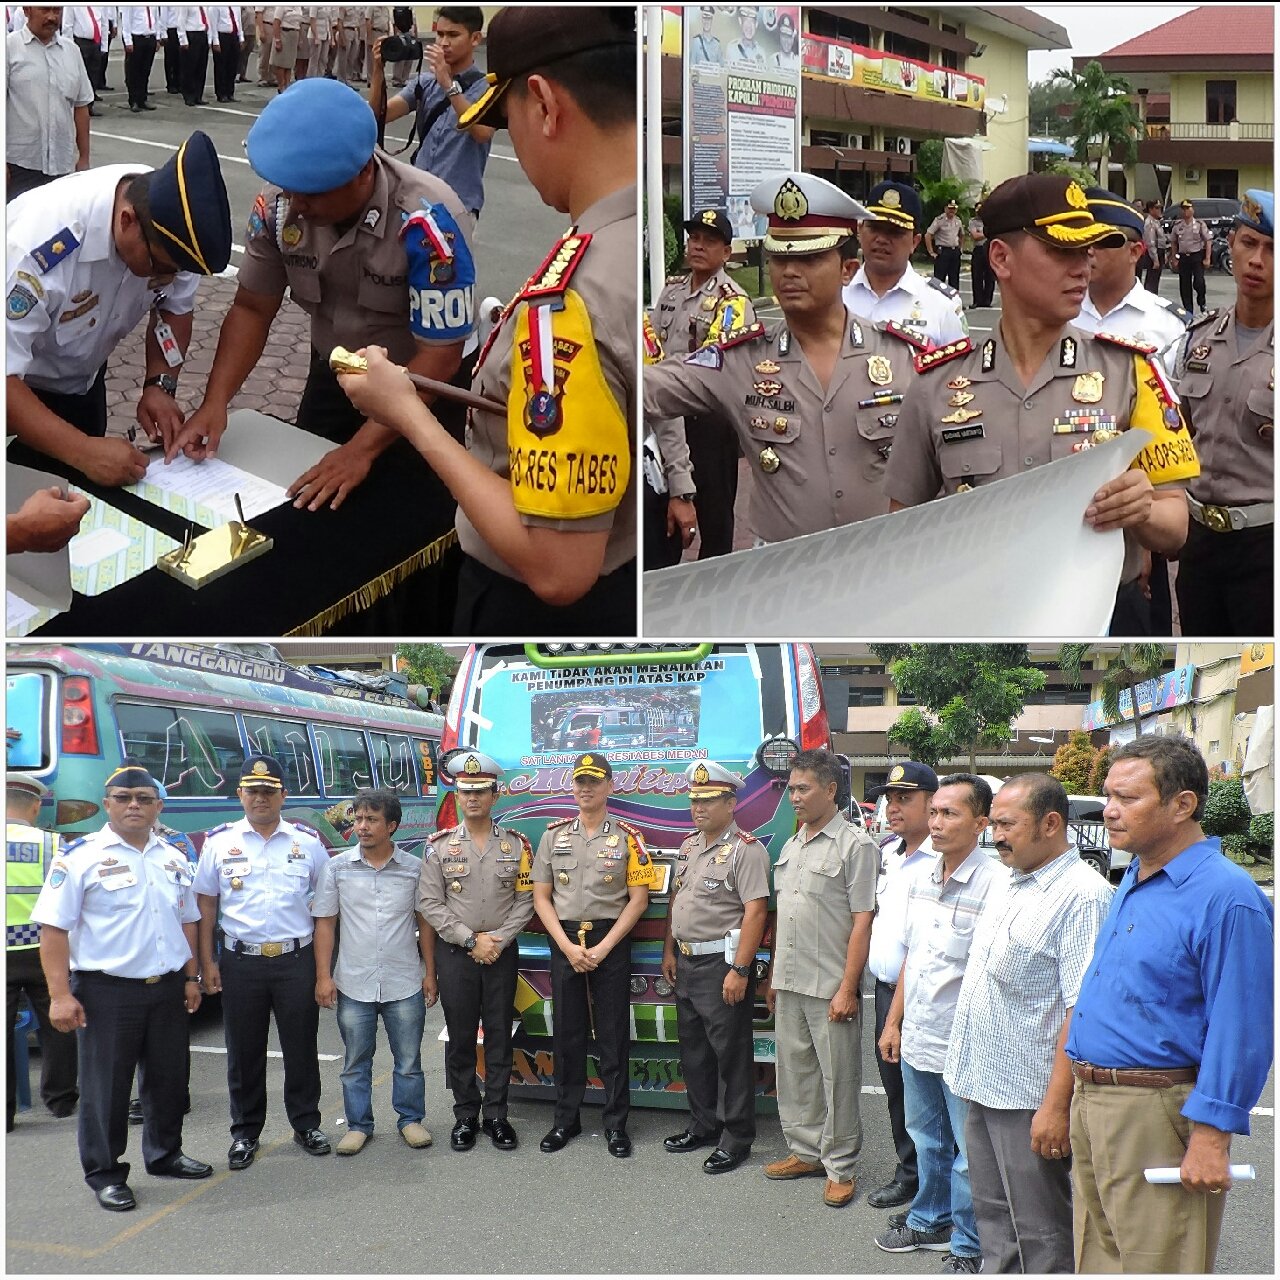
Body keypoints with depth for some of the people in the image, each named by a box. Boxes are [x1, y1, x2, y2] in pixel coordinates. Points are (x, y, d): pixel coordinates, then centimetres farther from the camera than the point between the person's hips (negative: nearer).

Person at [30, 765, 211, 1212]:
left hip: (168, 989, 6)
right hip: (107, 991, -5)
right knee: (106, 1086, 3)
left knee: (167, 1079, 16)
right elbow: (54, 928, -12)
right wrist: (60, 995, -18)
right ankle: (105, 1174, 15)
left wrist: (191, 977, 12)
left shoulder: (172, 859, 10)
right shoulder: (80, 857, -9)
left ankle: (165, 1154, 33)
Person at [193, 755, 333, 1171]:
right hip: (241, 961, 0)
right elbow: (205, 905, 6)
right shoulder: (219, 842, 3)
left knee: (301, 1047, 8)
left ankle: (306, 1124, 22)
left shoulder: (308, 841, 3)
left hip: (297, 960, 0)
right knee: (244, 1052, 8)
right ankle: (245, 1133, 20)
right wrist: (206, 962, 0)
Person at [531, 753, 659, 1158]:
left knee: (613, 1034, 1)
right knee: (567, 1033, 7)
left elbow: (638, 898, -4)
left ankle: (616, 1124, 10)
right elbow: (541, 897, 5)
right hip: (564, 941, 2)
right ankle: (566, 1120, 18)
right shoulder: (554, 835, 6)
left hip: (611, 942, -2)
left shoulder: (627, 838, 0)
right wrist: (567, 946, -8)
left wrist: (603, 948, -11)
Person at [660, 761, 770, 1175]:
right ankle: (704, 1125, 30)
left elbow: (756, 911, -19)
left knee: (730, 1053, 0)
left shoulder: (745, 849, -14)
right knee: (693, 1049, 17)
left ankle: (736, 1138, 10)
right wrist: (669, 951, 15)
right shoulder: (688, 847, 13)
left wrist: (739, 970, -22)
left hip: (722, 963, -9)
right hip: (686, 962, 9)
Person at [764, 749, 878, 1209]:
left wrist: (848, 988, -17)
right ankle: (805, 1152, 28)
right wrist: (773, 977, 17)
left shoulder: (854, 845, -10)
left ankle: (840, 1168, 11)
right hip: (789, 983, 8)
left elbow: (862, 921, -14)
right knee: (794, 1071, 14)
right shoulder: (791, 846, 14)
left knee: (838, 1079, 1)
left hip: (830, 987, -7)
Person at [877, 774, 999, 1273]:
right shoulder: (921, 879, 6)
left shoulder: (993, 885, -18)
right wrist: (893, 1022, 16)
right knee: (927, 1140, 23)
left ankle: (968, 1247, 23)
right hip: (916, 1040, 7)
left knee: (969, 1155, 7)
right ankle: (930, 1222, 41)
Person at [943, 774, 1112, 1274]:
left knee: (1039, 1237, 3)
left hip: (1029, 1098, -9)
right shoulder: (1007, 883, 12)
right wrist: (970, 1067, 19)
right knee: (994, 1219, 18)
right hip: (983, 1085, 9)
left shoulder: (1082, 895, -17)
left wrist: (1057, 1105, -25)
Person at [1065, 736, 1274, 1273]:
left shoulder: (1226, 897, -18)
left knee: (1157, 1263, 3)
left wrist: (1211, 1138, -21)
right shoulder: (1133, 881, 12)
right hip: (1091, 1104, 9)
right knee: (1098, 1262, 18)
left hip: (1154, 1115, -9)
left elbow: (1241, 1032, -20)